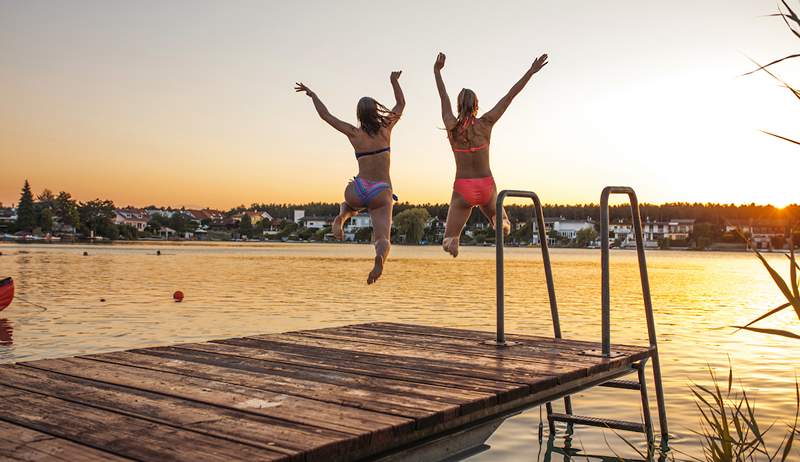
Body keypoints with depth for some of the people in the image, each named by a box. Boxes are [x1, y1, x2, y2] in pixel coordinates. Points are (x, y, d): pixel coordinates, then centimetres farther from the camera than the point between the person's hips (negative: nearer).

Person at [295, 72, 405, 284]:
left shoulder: (354, 133, 1)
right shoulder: (386, 128, 2)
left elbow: (325, 115, 12)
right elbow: (401, 104, 20)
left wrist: (312, 94, 24)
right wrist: (394, 81, 32)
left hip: (359, 190, 1)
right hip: (382, 194, -1)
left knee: (349, 203, 39)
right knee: (383, 239, -6)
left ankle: (341, 218, 2)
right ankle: (380, 257, -44)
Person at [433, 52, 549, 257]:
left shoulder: (452, 126, -4)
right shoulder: (486, 123, -4)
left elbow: (444, 98, 11)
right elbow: (510, 95, 1)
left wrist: (437, 71, 25)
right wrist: (531, 72, 8)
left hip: (463, 189, 0)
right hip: (487, 187, 1)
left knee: (448, 242, 6)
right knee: (502, 224, 26)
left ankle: (452, 239, -31)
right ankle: (502, 222, -12)